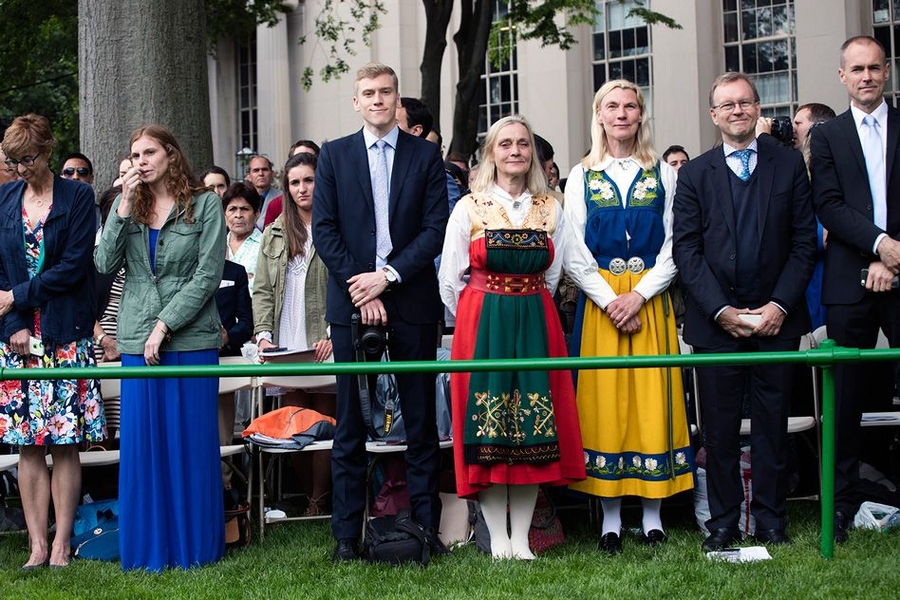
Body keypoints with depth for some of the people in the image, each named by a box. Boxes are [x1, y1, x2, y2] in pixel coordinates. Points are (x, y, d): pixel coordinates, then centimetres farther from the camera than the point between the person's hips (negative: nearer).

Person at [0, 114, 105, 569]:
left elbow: (74, 266, -7)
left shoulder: (78, 196, 1)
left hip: (65, 335, -3)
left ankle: (61, 543, 5)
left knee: (64, 443, -1)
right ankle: (37, 544, 8)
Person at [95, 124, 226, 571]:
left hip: (191, 338, -3)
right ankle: (149, 546, 14)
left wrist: (164, 325, -12)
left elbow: (208, 275, -7)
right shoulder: (126, 206, 12)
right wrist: (124, 208, -6)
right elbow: (105, 265, 1)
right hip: (137, 340, 4)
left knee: (191, 441, 2)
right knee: (142, 444, 4)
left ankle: (194, 545, 12)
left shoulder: (204, 204, 0)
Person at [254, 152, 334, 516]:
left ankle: (319, 502, 6)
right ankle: (316, 495, 15)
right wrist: (263, 335, 0)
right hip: (286, 349, 4)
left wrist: (333, 336, -14)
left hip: (325, 347, -4)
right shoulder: (275, 234, 14)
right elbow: (263, 291, 13)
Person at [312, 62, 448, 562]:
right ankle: (347, 533, 8)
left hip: (412, 299, 0)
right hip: (352, 300, 0)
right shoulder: (334, 155, 8)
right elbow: (324, 230, 2)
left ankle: (425, 525, 12)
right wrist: (361, 290, -8)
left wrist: (388, 276, -11)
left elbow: (435, 228, 0)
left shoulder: (426, 155, 7)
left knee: (421, 420, 4)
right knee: (350, 422, 3)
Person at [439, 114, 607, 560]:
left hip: (536, 325, 2)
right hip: (482, 326, -2)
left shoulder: (550, 209, 9)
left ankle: (521, 537, 8)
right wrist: (483, 318, 4)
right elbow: (449, 280, 2)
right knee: (487, 428, -2)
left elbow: (582, 266, 9)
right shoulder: (469, 208, 1)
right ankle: (498, 538, 6)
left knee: (534, 427, 1)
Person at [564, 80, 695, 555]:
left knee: (652, 398, 0)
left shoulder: (663, 175, 7)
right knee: (602, 398, -1)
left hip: (651, 298, 0)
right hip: (598, 300, 0)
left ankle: (652, 513, 7)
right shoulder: (582, 176, 7)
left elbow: (672, 245, 1)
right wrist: (609, 300, -11)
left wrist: (638, 295, -12)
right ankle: (610, 517, 5)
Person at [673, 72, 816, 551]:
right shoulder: (694, 174, 6)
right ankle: (723, 521, 13)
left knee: (772, 423, 6)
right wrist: (722, 310, -10)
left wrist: (780, 304, -8)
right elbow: (685, 249, -1)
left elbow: (805, 241, 3)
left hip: (776, 318, 0)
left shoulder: (789, 165, 6)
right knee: (719, 427, 3)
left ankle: (770, 521, 17)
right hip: (716, 320, 0)